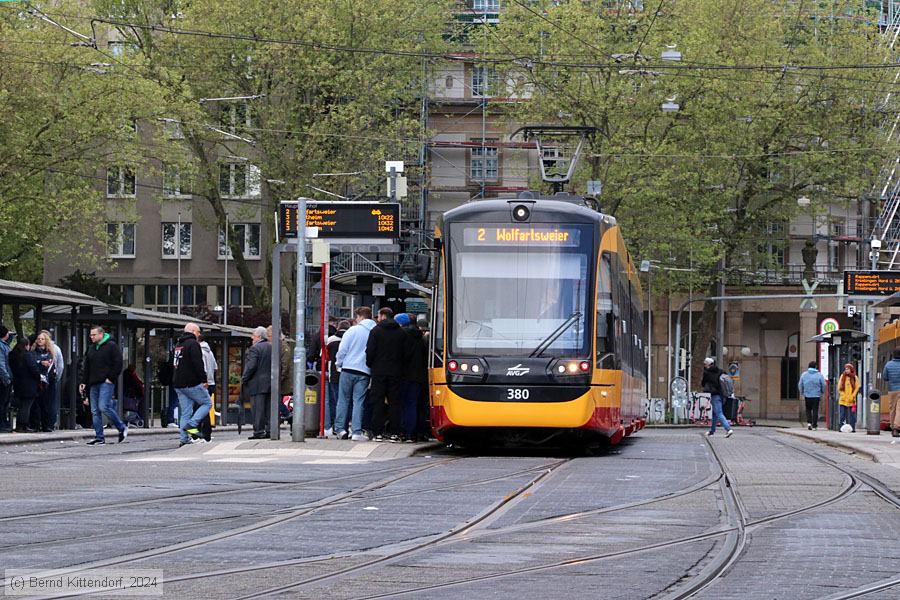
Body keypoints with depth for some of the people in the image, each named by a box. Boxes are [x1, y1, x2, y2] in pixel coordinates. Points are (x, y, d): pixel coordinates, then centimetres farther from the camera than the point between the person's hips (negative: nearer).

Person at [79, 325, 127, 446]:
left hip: (106, 383, -7)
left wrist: (111, 378, -13)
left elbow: (118, 364, -8)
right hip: (94, 384, 7)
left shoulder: (111, 346, -3)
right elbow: (87, 367, 23)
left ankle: (122, 428, 0)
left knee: (103, 407, -17)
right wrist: (83, 382, 15)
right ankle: (99, 437, 6)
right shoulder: (91, 348, 19)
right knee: (95, 411, 2)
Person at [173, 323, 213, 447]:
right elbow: (198, 364, -18)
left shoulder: (178, 345, 19)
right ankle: (191, 425, -12)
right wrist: (203, 379, -14)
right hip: (192, 383, -8)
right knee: (207, 403, 3)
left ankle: (184, 439, 2)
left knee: (185, 412, 8)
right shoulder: (193, 344, -10)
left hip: (178, 384, 8)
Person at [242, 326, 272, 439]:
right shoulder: (272, 348, 12)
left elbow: (251, 366, -17)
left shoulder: (255, 348, -12)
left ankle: (259, 431, -7)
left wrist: (244, 379, -6)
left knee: (257, 408, -5)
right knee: (268, 408, 10)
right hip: (270, 383, 7)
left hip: (257, 384, -7)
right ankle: (269, 430, 11)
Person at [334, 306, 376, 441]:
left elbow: (342, 350, -4)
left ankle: (340, 428, 7)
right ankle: (357, 432, -2)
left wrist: (338, 364, 10)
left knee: (343, 399, 9)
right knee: (358, 401, 4)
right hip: (364, 372, 2)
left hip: (348, 369, -2)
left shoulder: (353, 330, -4)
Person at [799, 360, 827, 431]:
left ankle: (809, 422, -1)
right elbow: (824, 385, -1)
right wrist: (822, 393, 15)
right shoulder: (819, 375, -4)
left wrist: (802, 393, 19)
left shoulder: (804, 375, 1)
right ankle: (814, 425, 3)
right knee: (815, 410, 4)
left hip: (807, 396, 1)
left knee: (808, 410, 14)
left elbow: (800, 385, 6)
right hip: (816, 395, -1)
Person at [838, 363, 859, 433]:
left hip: (851, 400, -1)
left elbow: (857, 388, 3)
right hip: (843, 400, 1)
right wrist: (843, 395, -4)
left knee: (852, 415, -2)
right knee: (843, 415, -1)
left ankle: (853, 428, 1)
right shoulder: (842, 376, 7)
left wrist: (852, 396, -6)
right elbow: (839, 387, 7)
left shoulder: (855, 378, 4)